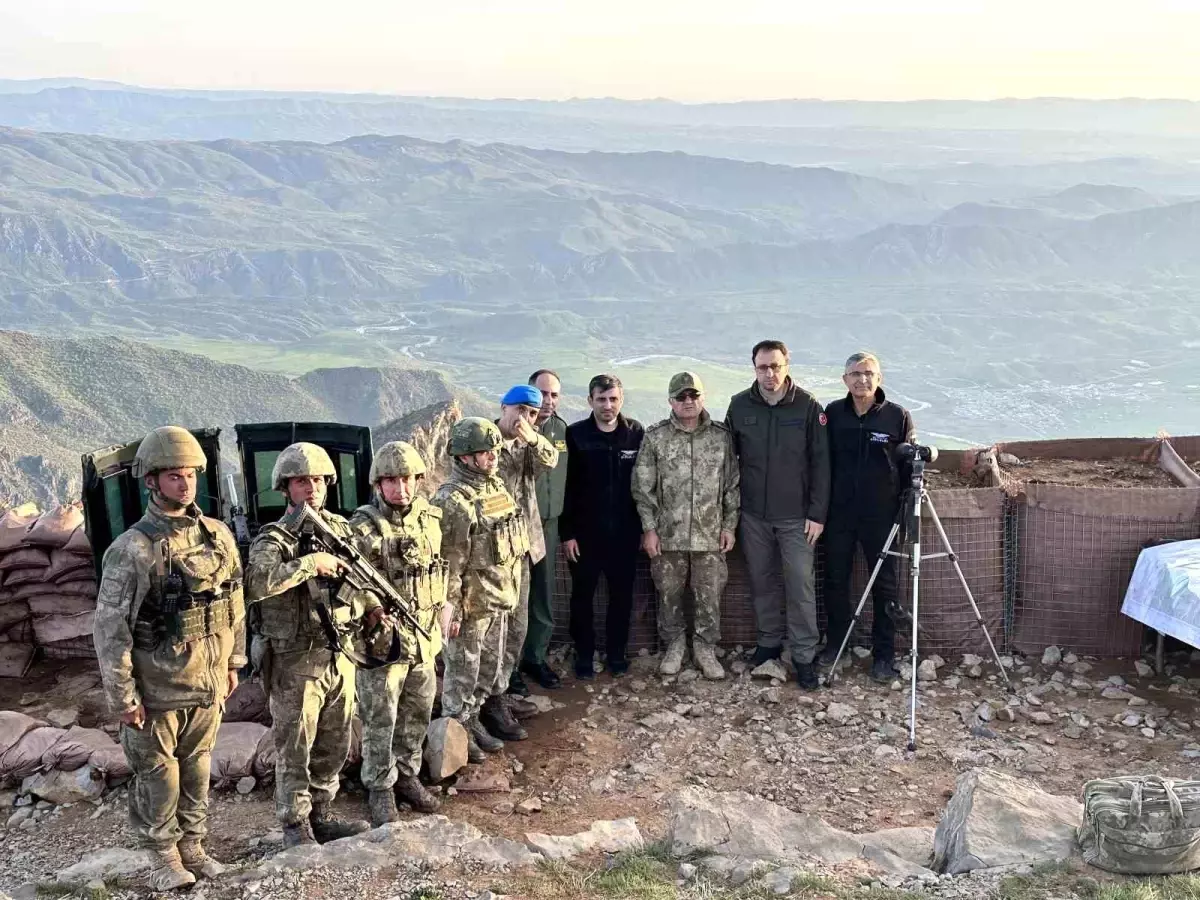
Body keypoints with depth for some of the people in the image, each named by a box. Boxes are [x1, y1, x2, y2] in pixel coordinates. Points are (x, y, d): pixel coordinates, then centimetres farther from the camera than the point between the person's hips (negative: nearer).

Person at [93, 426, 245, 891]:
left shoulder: (219, 536, 1)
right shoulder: (132, 548, -15)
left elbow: (235, 603, 11)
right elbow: (110, 626, -14)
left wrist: (233, 662, 13)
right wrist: (122, 696, -13)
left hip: (208, 682, 4)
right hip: (157, 688, -4)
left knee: (197, 766, 16)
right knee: (158, 773, 9)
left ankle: (193, 846, 32)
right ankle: (164, 856, 25)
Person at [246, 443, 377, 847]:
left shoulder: (342, 530, 8)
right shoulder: (274, 538, -12)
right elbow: (257, 583, -32)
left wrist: (370, 605, 3)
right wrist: (310, 563, -28)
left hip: (341, 657, 6)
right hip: (296, 663, -6)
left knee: (334, 746, 17)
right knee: (295, 749, 6)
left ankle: (322, 816, 32)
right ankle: (295, 826, 20)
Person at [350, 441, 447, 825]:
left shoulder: (430, 519, 4)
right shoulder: (363, 526, -14)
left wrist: (439, 619, 16)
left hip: (424, 635, 6)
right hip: (382, 637, -5)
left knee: (418, 714, 17)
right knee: (380, 719, 5)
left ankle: (408, 775, 34)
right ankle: (380, 788, 20)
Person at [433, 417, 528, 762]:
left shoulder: (496, 485, 7)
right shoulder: (453, 500, -20)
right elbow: (449, 560, -21)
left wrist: (508, 590, 20)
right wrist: (450, 607, -20)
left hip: (499, 596, 8)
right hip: (471, 602, -8)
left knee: (490, 664, 19)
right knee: (463, 668, 6)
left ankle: (473, 718, 34)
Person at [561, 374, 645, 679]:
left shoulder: (636, 433, -1)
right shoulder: (575, 435, -6)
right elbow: (566, 486, -6)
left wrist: (646, 525, 1)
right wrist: (567, 532, -8)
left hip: (624, 532, 1)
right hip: (585, 532, -1)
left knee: (622, 595, 10)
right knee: (582, 596, 8)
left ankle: (617, 654, 25)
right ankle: (584, 656, 21)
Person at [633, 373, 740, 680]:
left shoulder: (721, 436, 3)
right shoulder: (655, 437, -1)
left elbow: (732, 484, 6)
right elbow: (643, 486, -1)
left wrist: (729, 525, 2)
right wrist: (649, 528, -5)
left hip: (710, 535, 1)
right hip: (668, 534, 0)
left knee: (710, 595, 5)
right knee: (669, 593, 8)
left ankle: (705, 647, 22)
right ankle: (674, 644, 27)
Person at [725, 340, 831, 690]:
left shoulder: (807, 406, -6)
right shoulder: (740, 405, 1)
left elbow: (820, 463, -5)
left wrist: (817, 513, -8)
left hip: (796, 516, -3)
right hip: (753, 514, 3)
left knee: (801, 585, -2)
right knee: (762, 582, 12)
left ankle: (805, 655, 7)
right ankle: (769, 642, 28)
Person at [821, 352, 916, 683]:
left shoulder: (897, 416, -4)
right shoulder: (833, 413, 2)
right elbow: (822, 460, 7)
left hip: (882, 514, -2)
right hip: (839, 512, 2)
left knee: (885, 586, 4)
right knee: (835, 580, 11)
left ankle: (884, 655, 14)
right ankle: (835, 644, 28)